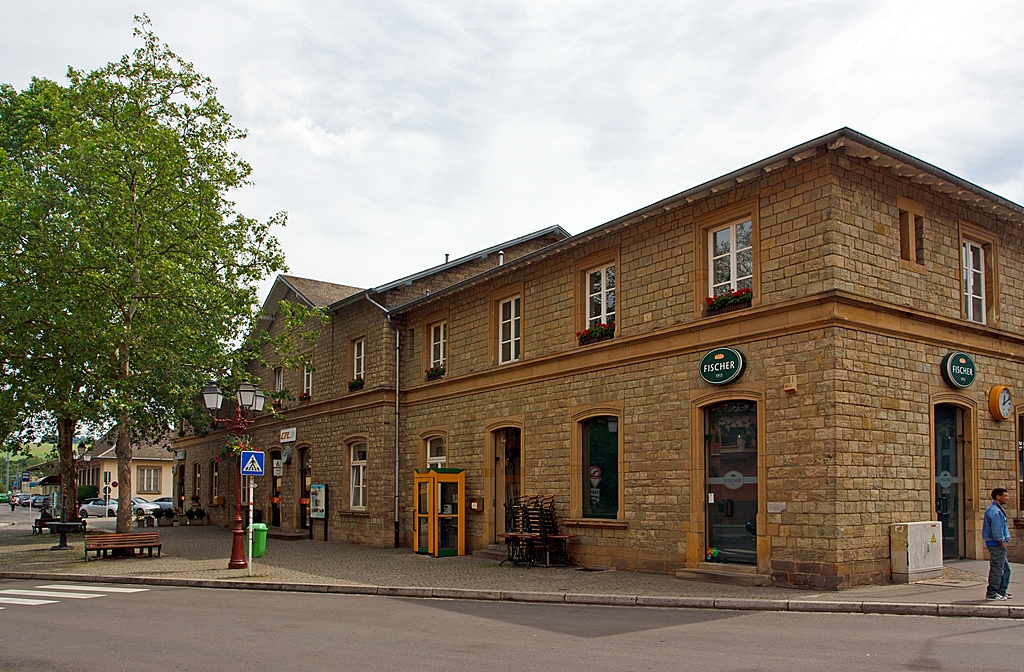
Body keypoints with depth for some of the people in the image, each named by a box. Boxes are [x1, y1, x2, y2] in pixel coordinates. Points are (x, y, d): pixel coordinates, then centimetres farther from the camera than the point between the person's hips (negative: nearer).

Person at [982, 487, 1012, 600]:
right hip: (997, 544, -11)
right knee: (997, 570, -5)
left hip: (997, 545, 11)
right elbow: (997, 531, -21)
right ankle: (992, 594, 1)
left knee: (1005, 569, 17)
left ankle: (1002, 592, 24)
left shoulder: (996, 510, 17)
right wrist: (1002, 544, -17)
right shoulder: (995, 511, -18)